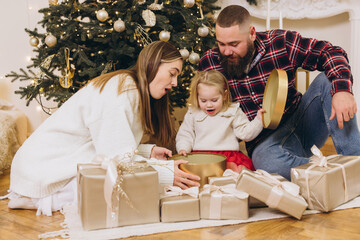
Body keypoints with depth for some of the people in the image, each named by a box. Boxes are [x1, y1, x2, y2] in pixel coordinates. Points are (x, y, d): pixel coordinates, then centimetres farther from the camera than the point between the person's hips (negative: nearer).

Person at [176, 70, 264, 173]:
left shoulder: (232, 111, 7)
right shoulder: (193, 113, 10)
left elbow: (245, 133, 6)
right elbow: (185, 134, 15)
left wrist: (258, 121, -9)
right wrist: (183, 148, -3)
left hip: (228, 154, -1)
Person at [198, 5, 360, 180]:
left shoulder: (280, 42, -9)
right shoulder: (208, 64, -6)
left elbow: (330, 52, -11)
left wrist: (342, 90, -31)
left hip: (302, 123, 2)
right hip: (265, 141, -2)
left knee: (327, 80, -21)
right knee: (263, 159, -38)